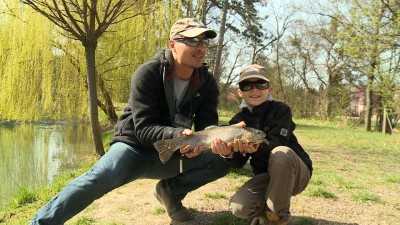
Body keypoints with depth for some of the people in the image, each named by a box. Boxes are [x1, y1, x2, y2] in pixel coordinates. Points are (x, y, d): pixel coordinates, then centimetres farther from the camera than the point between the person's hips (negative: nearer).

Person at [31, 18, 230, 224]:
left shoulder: (207, 82, -4)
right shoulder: (148, 74, -18)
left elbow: (207, 124, -9)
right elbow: (144, 129, -22)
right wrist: (177, 134, -40)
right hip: (135, 147, -4)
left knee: (223, 158, -16)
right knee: (102, 176, -35)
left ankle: (170, 190, 4)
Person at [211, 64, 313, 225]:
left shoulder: (280, 110, -11)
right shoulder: (238, 120, 0)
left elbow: (277, 146, -25)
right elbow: (239, 163, -7)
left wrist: (257, 147, -47)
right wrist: (229, 153, -31)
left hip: (295, 173, -3)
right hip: (265, 175, 3)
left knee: (281, 153, -37)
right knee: (239, 207, -26)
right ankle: (266, 208, 10)